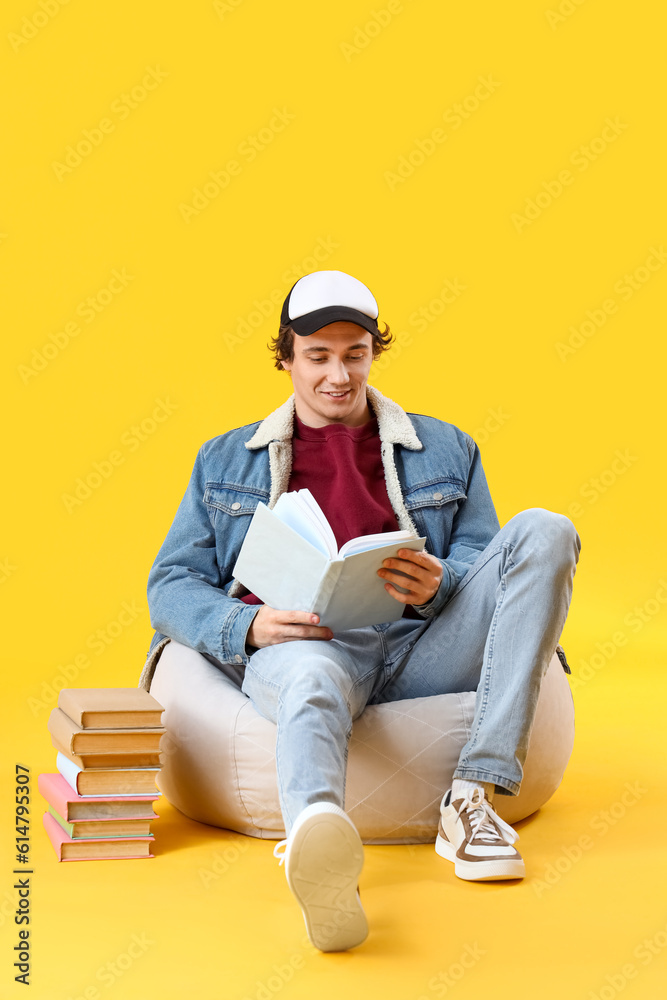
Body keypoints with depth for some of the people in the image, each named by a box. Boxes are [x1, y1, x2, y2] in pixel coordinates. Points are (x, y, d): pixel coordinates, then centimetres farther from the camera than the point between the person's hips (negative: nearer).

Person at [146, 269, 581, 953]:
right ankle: (319, 845, -75)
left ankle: (474, 799, -31)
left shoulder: (444, 449, 25)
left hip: (418, 645, 2)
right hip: (296, 643, -2)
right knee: (313, 681, -39)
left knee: (544, 531, -21)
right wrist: (248, 627, -9)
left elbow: (481, 562, 17)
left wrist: (437, 586, -10)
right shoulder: (226, 460, 24)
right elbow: (173, 585, 15)